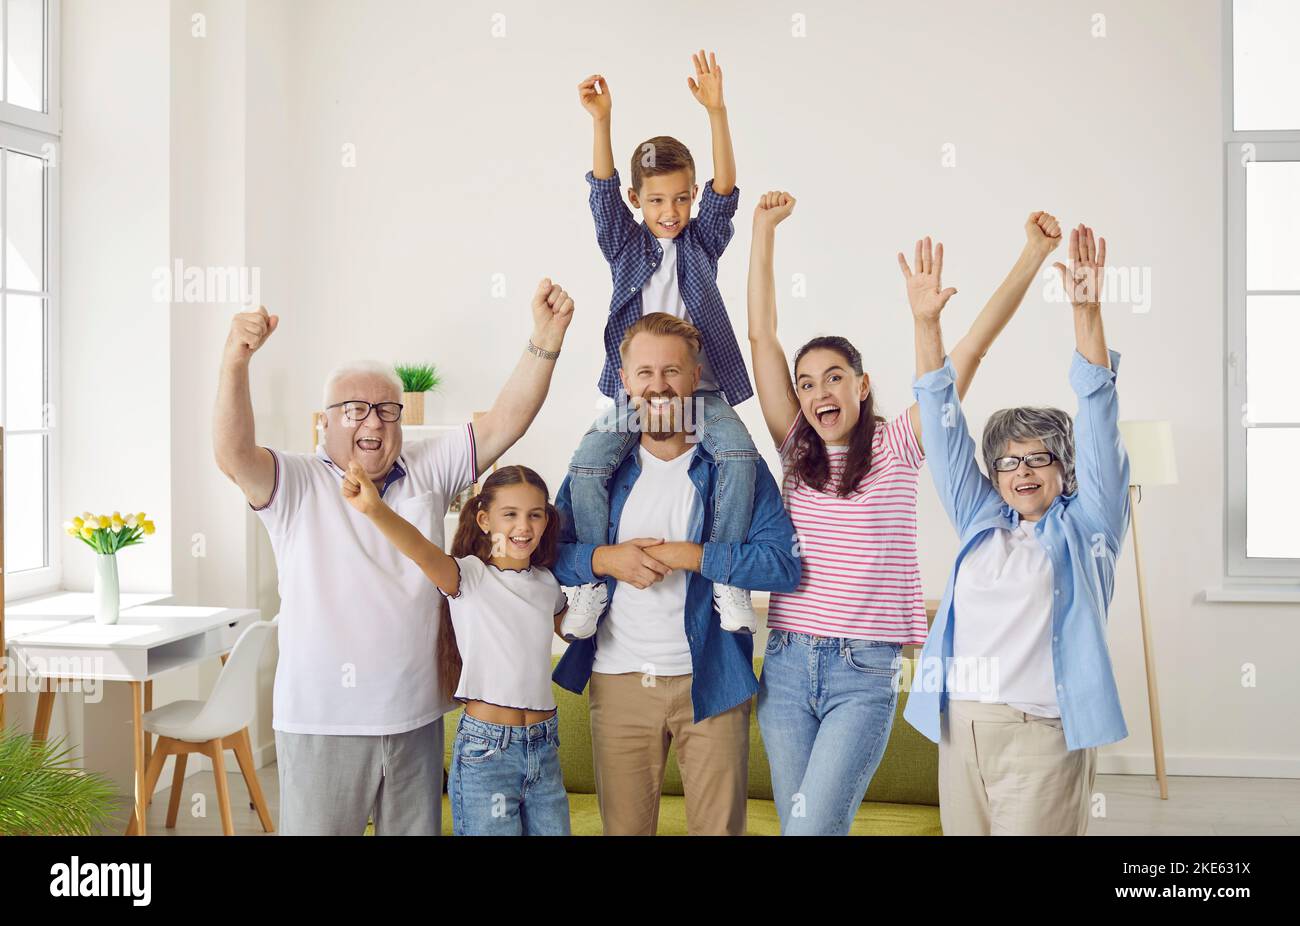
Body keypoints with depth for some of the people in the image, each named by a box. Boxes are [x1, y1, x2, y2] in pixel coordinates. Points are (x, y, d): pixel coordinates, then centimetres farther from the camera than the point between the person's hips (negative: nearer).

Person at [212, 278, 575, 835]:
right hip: (322, 722, -3)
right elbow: (233, 455, -20)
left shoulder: (427, 471, 8)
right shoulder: (297, 484, -2)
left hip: (414, 716, 4)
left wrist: (545, 340, -13)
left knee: (416, 830, 13)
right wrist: (236, 361, -35)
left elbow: (503, 423, 1)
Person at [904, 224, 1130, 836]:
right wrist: (926, 322, 5)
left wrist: (1087, 314, -13)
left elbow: (1098, 418, -4)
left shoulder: (1085, 526, 5)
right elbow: (943, 427, 12)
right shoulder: (981, 525, 15)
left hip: (1041, 732, -4)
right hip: (959, 726, 4)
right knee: (963, 830, 8)